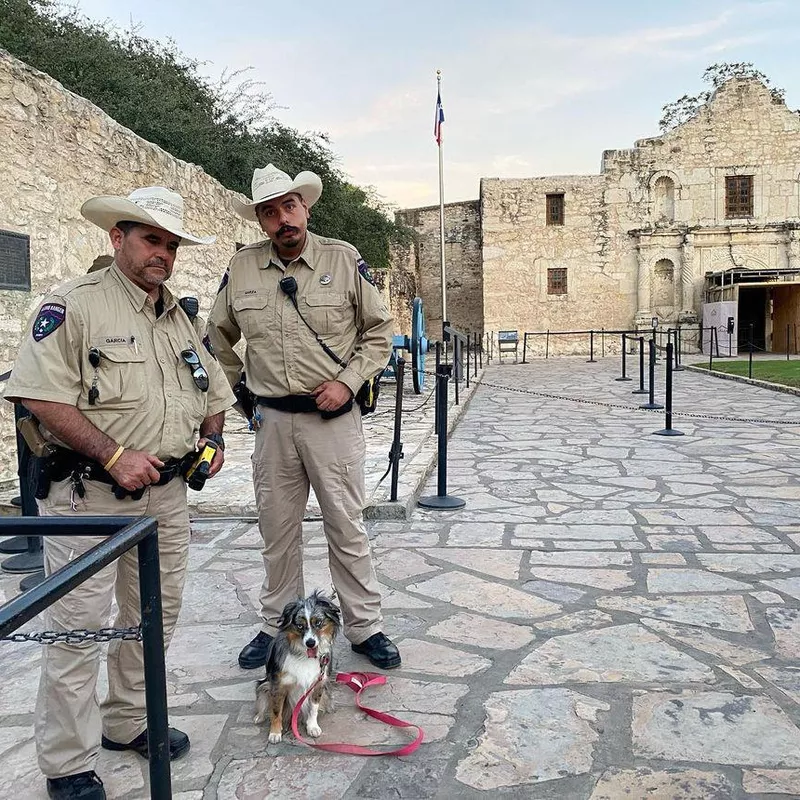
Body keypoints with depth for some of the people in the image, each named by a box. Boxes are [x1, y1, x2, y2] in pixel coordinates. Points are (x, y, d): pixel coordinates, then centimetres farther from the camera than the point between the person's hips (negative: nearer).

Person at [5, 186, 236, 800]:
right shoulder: (74, 304, -8)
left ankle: (129, 722, 36)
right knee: (78, 627, 0)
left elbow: (214, 391, 23)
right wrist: (113, 456, -21)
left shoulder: (179, 317, 14)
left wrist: (212, 437, 4)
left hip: (166, 494, 7)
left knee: (155, 616, 15)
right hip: (89, 493, -7)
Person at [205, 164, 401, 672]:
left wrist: (348, 383, -9)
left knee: (347, 527, 5)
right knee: (277, 529, 13)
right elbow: (220, 338, 19)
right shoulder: (241, 269, 4)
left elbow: (379, 331, 2)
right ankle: (277, 626, 30)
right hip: (273, 420, 3)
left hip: (333, 416, -2)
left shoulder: (344, 259, -2)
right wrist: (233, 389, 14)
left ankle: (365, 627, 21)